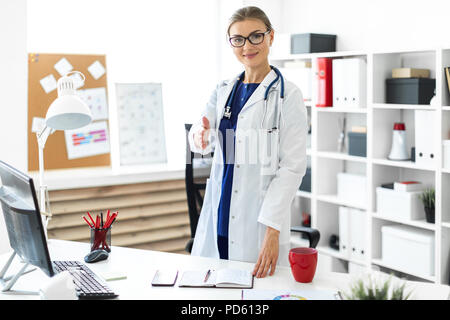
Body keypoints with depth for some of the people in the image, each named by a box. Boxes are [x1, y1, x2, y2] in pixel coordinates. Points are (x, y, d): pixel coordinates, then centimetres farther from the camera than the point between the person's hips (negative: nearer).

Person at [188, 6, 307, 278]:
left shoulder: (287, 95, -7)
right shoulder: (224, 91, 11)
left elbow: (292, 167, -11)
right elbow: (203, 143, 8)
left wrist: (272, 231, -18)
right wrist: (199, 135, -18)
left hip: (258, 222, -5)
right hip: (218, 215, 5)